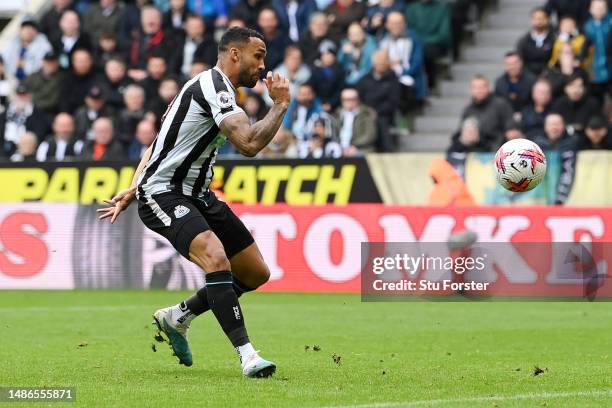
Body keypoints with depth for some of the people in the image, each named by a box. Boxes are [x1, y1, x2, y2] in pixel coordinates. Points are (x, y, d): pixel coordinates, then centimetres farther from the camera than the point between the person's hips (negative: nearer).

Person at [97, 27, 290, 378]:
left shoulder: (212, 86, 15)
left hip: (196, 195, 10)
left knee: (257, 273, 8)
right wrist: (281, 104, -17)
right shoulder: (214, 86, -17)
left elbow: (158, 143, 21)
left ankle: (176, 318, 25)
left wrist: (134, 190, 20)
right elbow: (249, 144, -30)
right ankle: (247, 355, -36)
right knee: (216, 257, -33)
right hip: (163, 194, -10)